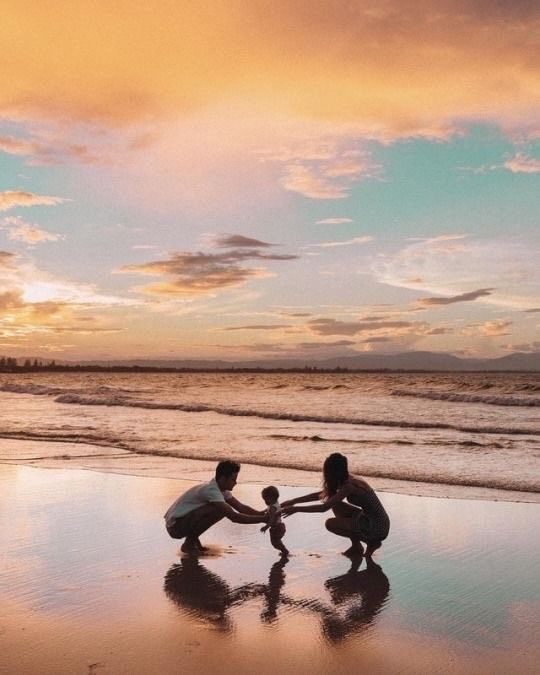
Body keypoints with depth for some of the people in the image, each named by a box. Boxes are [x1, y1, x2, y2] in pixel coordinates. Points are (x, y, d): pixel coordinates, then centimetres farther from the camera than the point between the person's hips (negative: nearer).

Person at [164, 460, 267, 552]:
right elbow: (234, 517, -31)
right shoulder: (212, 490, -25)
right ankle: (189, 543, -10)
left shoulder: (220, 488, 4)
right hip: (175, 525, -9)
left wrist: (261, 514, -7)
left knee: (223, 509, 8)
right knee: (217, 510, -25)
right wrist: (263, 519, -29)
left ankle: (193, 537, 11)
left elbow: (241, 507, 7)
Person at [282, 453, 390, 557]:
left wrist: (296, 509, -18)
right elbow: (320, 495, 13)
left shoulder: (349, 486, -21)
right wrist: (294, 501, 11)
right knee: (336, 505, 8)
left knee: (330, 524, -12)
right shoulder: (349, 480, 6)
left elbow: (324, 507, -25)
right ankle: (356, 546, 15)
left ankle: (371, 542, 2)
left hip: (377, 529, -9)